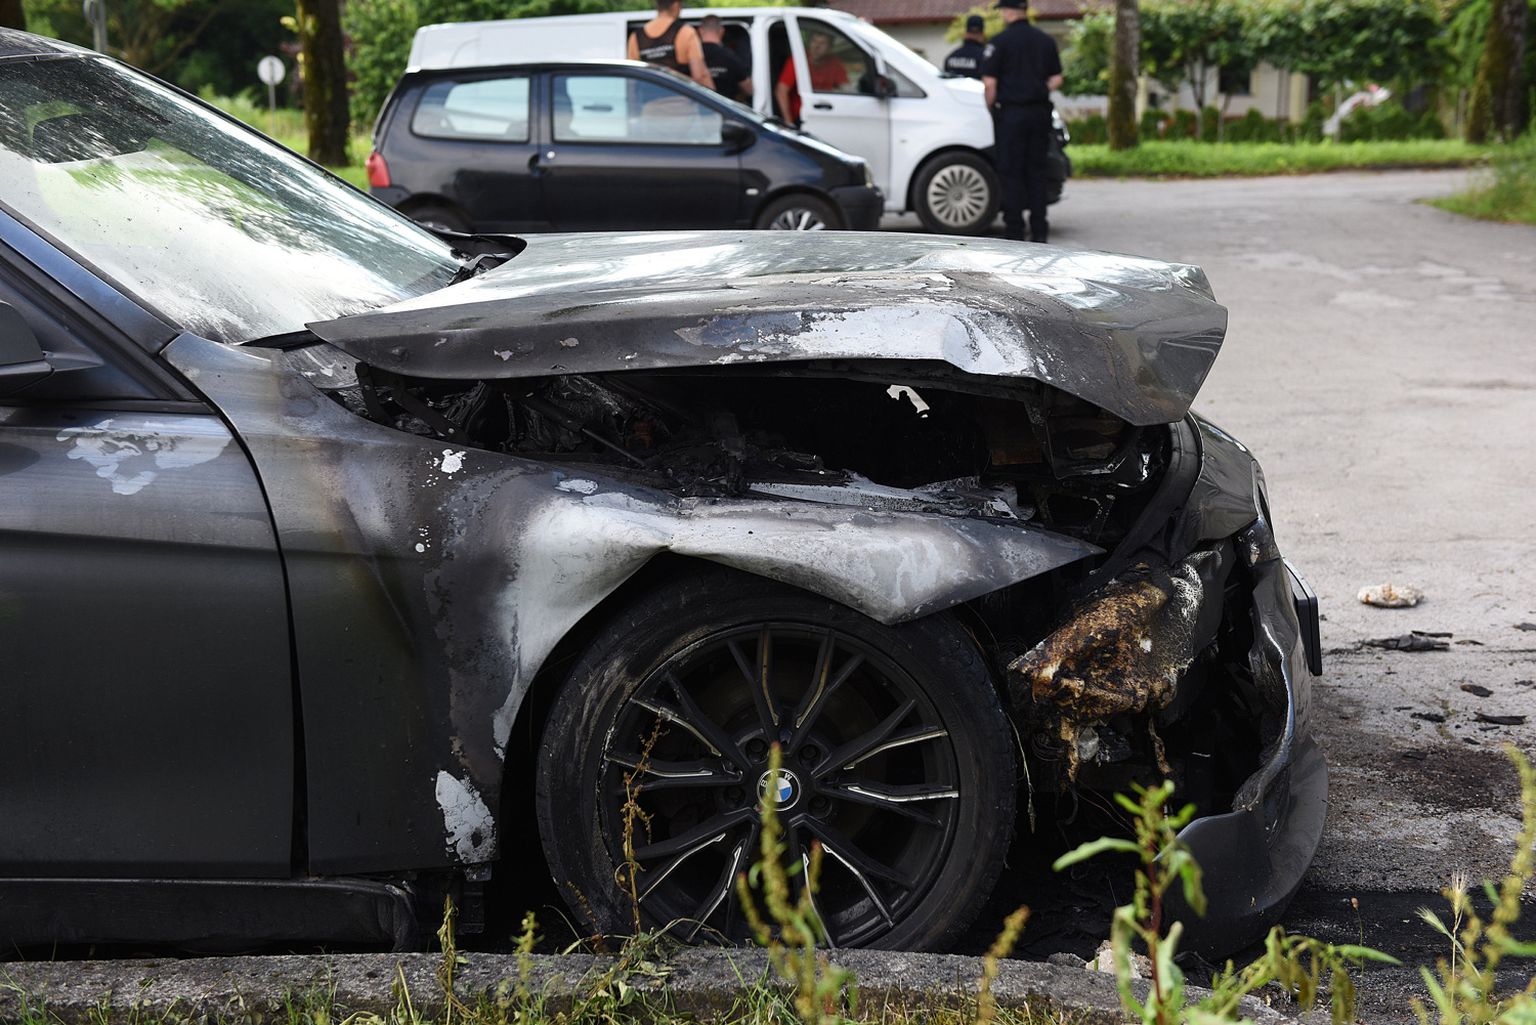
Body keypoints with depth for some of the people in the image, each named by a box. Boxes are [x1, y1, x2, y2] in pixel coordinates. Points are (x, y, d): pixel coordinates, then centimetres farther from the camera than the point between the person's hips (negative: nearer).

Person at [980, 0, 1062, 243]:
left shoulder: (1000, 41, -7)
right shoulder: (1046, 41, 8)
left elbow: (989, 82, -10)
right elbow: (1056, 79, 10)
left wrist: (991, 109, 2)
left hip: (1011, 113, -5)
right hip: (1040, 112, 5)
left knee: (1010, 172, 0)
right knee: (1036, 172, 10)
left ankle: (1014, 230, -2)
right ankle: (1039, 231, 9)